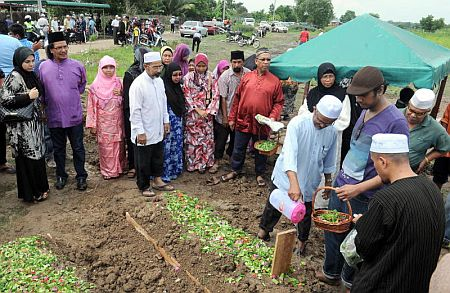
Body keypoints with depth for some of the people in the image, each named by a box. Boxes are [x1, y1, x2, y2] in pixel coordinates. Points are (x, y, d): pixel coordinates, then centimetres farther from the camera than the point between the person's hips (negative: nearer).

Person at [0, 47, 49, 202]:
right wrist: (28, 96, -21)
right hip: (22, 126, -8)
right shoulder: (14, 77, -14)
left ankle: (39, 187, 27)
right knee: (28, 157, 0)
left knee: (37, 155, 14)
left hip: (34, 123, 8)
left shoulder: (31, 75, 9)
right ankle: (32, 193, 12)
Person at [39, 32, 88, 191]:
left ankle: (81, 176, 23)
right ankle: (61, 176, 32)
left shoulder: (77, 66, -3)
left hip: (74, 116, -1)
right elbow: (40, 90, 9)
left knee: (78, 148, 8)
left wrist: (72, 97, 7)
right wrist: (47, 103, 4)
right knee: (58, 149, 15)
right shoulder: (43, 67, -2)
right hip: (54, 116, 1)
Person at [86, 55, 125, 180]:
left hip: (117, 122, 2)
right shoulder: (95, 86, -5)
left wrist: (121, 95, -11)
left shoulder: (119, 83, 3)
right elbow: (92, 107, -3)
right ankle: (107, 171, 18)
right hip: (103, 123, -2)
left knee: (118, 145, 8)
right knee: (105, 147, 4)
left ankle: (118, 168, 25)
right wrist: (92, 125, -5)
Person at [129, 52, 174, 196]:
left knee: (158, 157, 20)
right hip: (144, 133, -7)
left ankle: (157, 180, 37)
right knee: (143, 161, 9)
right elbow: (135, 111, -19)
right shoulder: (138, 84, -20)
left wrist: (166, 121, 13)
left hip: (158, 130, 7)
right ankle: (144, 186, 27)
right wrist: (140, 132, -19)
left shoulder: (159, 81, 3)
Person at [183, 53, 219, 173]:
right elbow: (187, 96, -5)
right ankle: (191, 163, 14)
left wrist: (208, 111, -8)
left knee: (206, 139, 4)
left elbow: (215, 96, 1)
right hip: (192, 114, -1)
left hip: (207, 113, 1)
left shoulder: (211, 78, 3)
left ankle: (203, 163, 17)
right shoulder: (189, 77, -1)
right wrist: (198, 110, -11)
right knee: (192, 138, 2)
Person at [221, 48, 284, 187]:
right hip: (243, 121, 1)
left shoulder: (275, 81, -1)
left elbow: (279, 102, 1)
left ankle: (259, 174, 31)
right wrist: (232, 118, 5)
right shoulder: (247, 77, 2)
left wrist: (273, 118, -14)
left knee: (261, 150, 13)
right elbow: (237, 98, 5)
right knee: (239, 149, 13)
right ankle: (235, 170, 32)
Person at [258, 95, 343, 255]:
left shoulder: (332, 132, -10)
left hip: (309, 182, 3)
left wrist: (328, 181, 13)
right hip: (286, 177, -3)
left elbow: (329, 160, 6)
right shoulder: (298, 123, -26)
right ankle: (264, 228, 44)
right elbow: (290, 153, -39)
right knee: (274, 206, 17)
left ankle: (302, 239, 43)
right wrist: (294, 183, -49)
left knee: (305, 213, 17)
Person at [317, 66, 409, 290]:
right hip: (341, 184, 7)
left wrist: (358, 188, -25)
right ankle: (331, 273, 41)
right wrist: (341, 178, 16)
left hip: (362, 197, -7)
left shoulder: (396, 122, -19)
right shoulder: (365, 111, 5)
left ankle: (349, 281, 36)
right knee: (332, 230, 18)